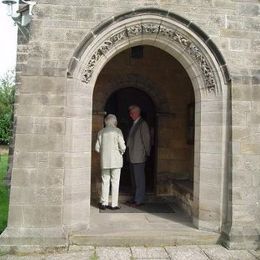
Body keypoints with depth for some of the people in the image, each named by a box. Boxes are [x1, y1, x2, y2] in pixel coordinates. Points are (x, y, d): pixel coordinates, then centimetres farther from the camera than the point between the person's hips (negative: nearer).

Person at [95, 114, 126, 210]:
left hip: (104, 161, 3)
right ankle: (114, 204, 8)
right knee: (115, 182, 4)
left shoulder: (101, 132, 3)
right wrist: (121, 152, 11)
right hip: (116, 160, -3)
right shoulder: (117, 131, -7)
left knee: (105, 182, 10)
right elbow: (122, 147, -10)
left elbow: (97, 148, 3)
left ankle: (104, 203, 12)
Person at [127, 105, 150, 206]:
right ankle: (135, 198, 25)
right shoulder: (134, 124, 16)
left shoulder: (143, 124, -10)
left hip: (139, 157, -9)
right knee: (134, 178, 15)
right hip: (132, 157, 9)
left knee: (139, 178, -3)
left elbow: (146, 139, -11)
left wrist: (147, 153, -7)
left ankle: (139, 200, 4)